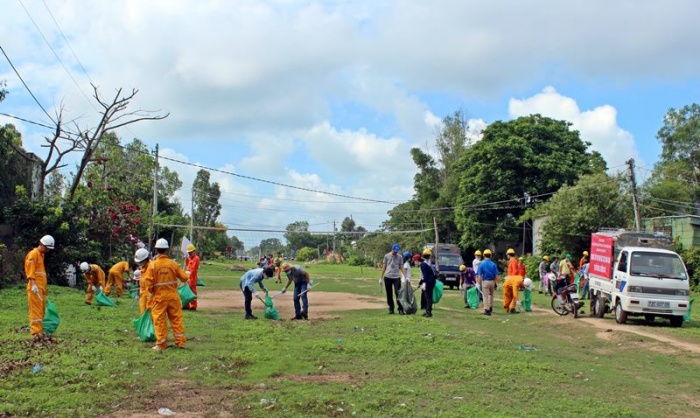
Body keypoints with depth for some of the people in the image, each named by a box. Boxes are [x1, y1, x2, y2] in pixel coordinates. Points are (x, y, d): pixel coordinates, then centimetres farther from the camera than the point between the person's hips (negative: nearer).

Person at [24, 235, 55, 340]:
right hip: (35, 287, -9)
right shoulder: (33, 254, -8)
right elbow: (30, 271, -17)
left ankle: (39, 331, 16)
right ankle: (36, 333, -15)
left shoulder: (41, 255, 20)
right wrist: (33, 285, -26)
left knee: (41, 310, 11)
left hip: (41, 287, 9)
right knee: (36, 309, -12)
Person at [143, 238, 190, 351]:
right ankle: (180, 341, 13)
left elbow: (148, 282, -11)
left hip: (159, 296, -2)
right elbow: (184, 277, 2)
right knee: (177, 318, 11)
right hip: (173, 295, 2)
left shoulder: (152, 265, -10)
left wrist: (150, 291, 8)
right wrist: (187, 274, 25)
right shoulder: (173, 263, -4)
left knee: (159, 320, 6)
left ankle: (161, 344, 10)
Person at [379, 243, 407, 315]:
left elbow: (401, 267, 8)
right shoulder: (387, 256, 5)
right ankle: (391, 309, 12)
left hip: (396, 277, 0)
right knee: (389, 294, 4)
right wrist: (381, 277, 5)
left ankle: (401, 309, -5)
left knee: (398, 293, -7)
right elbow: (384, 267, 8)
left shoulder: (399, 257, 7)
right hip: (387, 277, 0)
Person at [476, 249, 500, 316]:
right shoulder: (493, 264, -2)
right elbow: (496, 275, -2)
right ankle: (490, 307, 29)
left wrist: (479, 284, -2)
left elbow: (479, 275, -8)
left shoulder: (482, 264, -6)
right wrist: (496, 284, 7)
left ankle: (487, 310, -2)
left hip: (485, 281, -3)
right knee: (491, 295, 23)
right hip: (492, 281, 3)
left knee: (485, 296, 1)